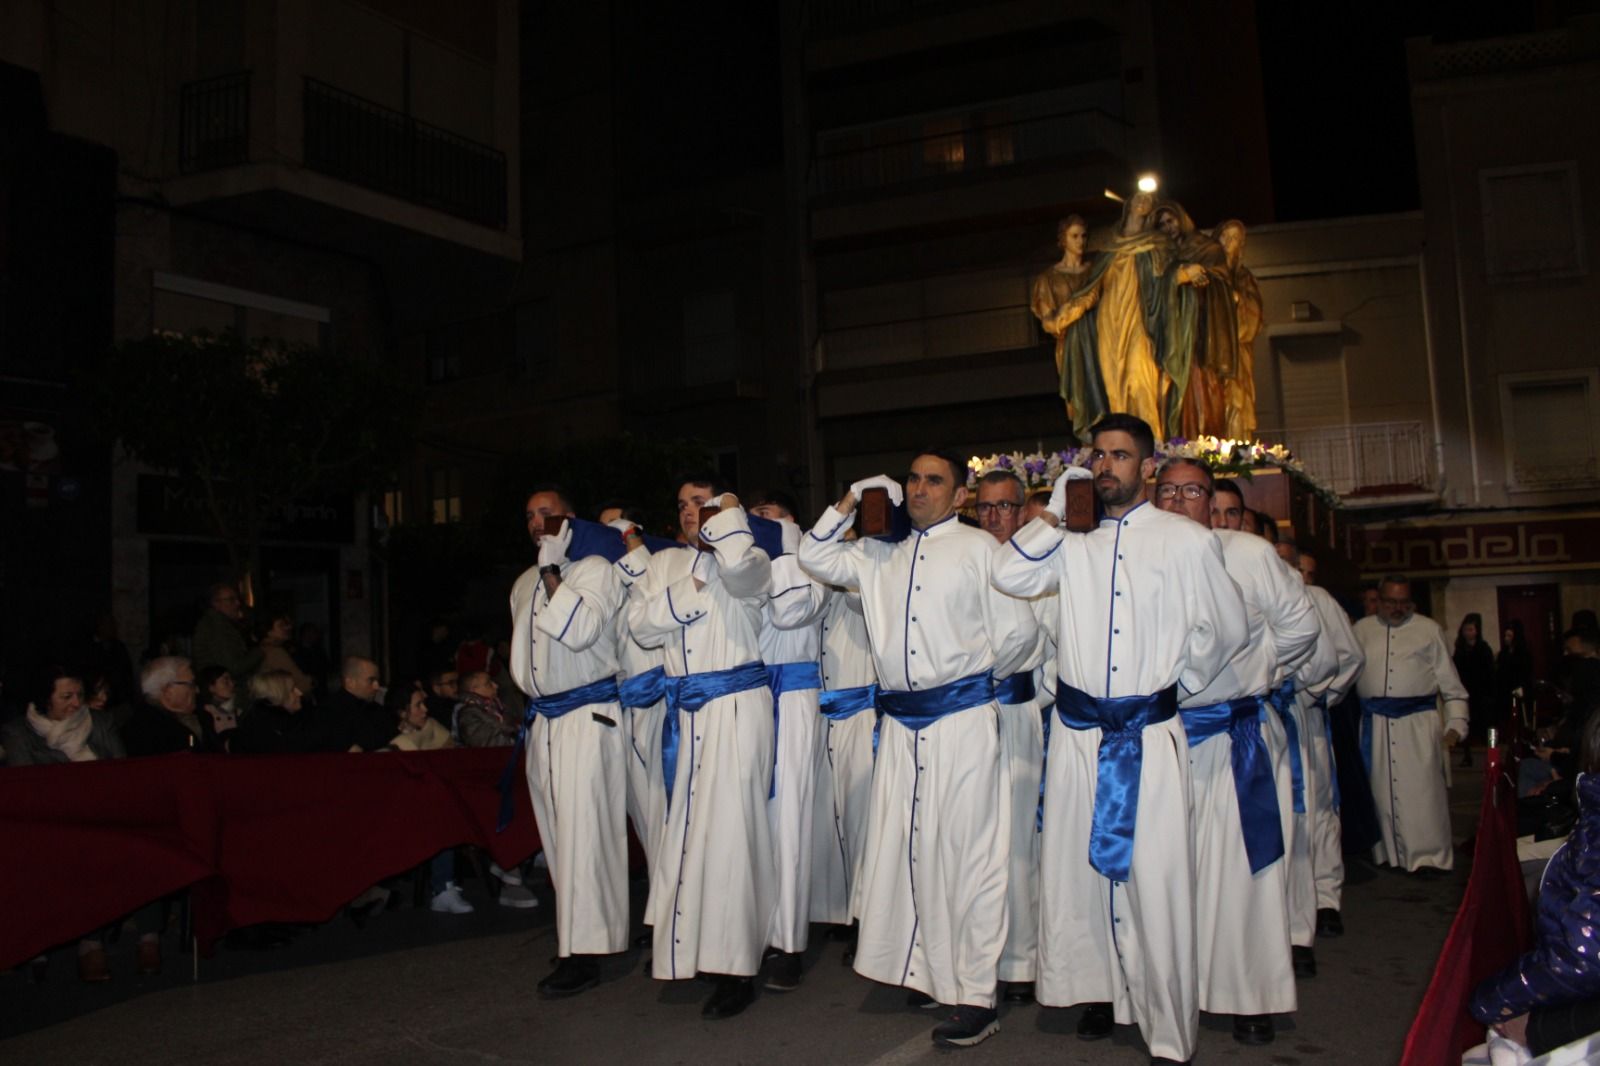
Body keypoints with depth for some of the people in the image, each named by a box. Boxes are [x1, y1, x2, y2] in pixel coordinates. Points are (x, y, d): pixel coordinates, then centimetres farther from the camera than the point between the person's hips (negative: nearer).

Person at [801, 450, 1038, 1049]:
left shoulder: (978, 548, -1)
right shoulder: (881, 553, 14)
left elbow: (1018, 630, -1)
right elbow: (815, 558, 19)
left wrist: (978, 674, 10)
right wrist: (849, 504, 10)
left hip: (963, 716, -5)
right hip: (900, 722, 5)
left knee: (966, 854, -3)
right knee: (906, 848, 10)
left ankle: (976, 996, 5)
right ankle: (930, 972, 27)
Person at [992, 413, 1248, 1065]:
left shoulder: (1186, 540, 2)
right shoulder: (1073, 540, 7)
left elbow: (1225, 630, 8)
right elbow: (1010, 577, -7)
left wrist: (1178, 681, 11)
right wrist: (1055, 510, -5)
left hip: (1148, 733, -3)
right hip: (1077, 729, 3)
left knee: (1154, 877, -4)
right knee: (1077, 865, 7)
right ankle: (1099, 991, 23)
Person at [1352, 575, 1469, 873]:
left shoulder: (1428, 629, 8)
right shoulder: (1362, 630, 11)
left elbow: (1450, 682, 8)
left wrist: (1456, 724, 0)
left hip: (1418, 720, -2)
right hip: (1375, 723, 2)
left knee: (1421, 790, -6)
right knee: (1381, 789, 5)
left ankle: (1429, 857, 1)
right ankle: (1388, 854, 15)